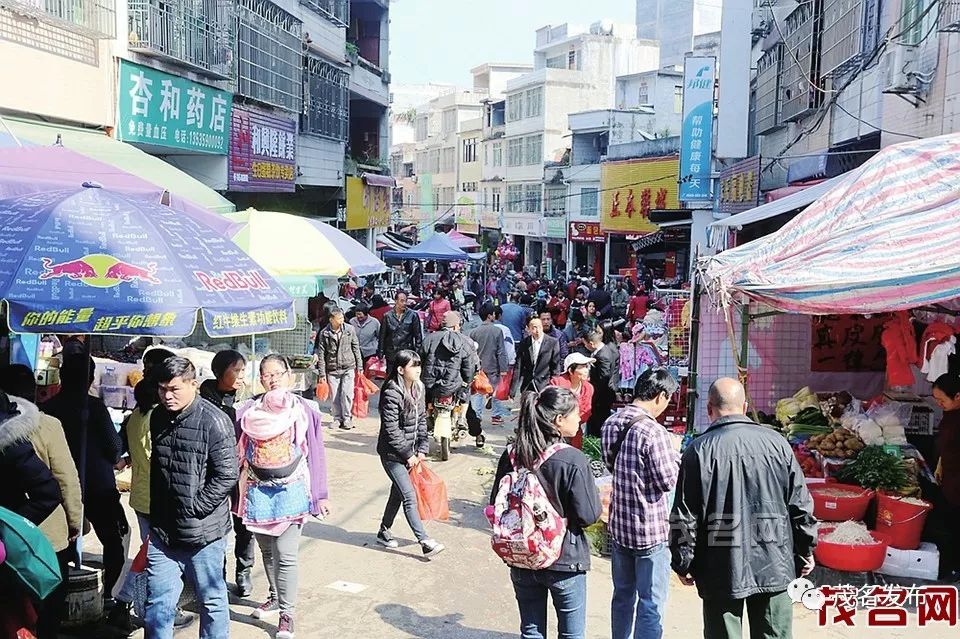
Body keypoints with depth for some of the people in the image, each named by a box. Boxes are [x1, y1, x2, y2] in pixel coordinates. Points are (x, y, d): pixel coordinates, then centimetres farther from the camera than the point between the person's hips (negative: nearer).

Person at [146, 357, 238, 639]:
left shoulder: (214, 421, -15)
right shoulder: (157, 418, 6)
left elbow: (226, 476, -16)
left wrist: (194, 507, -15)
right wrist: (155, 511, 12)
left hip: (203, 531, -5)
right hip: (162, 530, 5)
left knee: (212, 600, 11)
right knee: (158, 601, 9)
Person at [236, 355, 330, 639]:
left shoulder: (305, 410, -5)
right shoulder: (247, 411, 0)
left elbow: (316, 453, 0)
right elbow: (236, 452, 4)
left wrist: (320, 495, 1)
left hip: (291, 490, -3)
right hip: (258, 490, 3)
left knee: (286, 555, -7)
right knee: (267, 551, 17)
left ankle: (286, 614, 4)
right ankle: (275, 597, 38)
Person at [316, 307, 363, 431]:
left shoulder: (349, 329, 0)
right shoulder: (324, 333, -3)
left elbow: (356, 348, 6)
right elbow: (321, 353, 0)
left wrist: (359, 366, 6)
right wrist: (322, 373, -1)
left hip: (348, 367, 0)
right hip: (332, 369, 1)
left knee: (347, 394, -7)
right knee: (335, 397, 5)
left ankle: (347, 418, 7)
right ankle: (338, 419, 21)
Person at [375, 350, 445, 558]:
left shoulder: (419, 389, 3)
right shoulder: (392, 394, -20)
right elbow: (391, 430, -20)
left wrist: (422, 448, 2)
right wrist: (408, 454, -16)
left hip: (409, 451, 8)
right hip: (392, 454, -8)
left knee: (398, 492, 17)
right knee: (409, 496, -9)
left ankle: (384, 532, 34)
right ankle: (425, 542, -9)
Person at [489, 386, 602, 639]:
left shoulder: (511, 455, -5)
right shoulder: (573, 461, -20)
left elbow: (496, 504, 4)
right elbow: (589, 515, -16)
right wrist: (597, 494, 3)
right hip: (564, 561, -4)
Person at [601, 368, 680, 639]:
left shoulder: (611, 423, 1)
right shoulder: (653, 432, -23)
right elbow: (668, 480, -18)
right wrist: (676, 459, 0)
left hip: (619, 525, 8)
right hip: (652, 531, -7)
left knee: (623, 595, 21)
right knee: (651, 604, 3)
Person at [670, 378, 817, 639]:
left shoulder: (700, 450, -9)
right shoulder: (776, 442, -1)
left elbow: (685, 516, -7)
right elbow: (800, 503, 4)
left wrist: (683, 563, 4)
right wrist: (805, 550, 16)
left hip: (722, 570, -2)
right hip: (774, 565, 3)